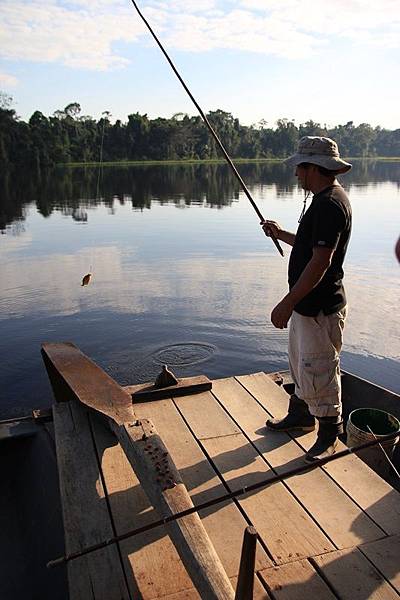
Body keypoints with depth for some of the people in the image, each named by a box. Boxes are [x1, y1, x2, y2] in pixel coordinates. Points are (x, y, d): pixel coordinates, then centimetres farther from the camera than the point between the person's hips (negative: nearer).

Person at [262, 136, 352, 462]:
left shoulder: (330, 204, -22)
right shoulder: (326, 199, 12)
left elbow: (320, 262, -27)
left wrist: (287, 304, -25)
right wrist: (282, 234, 16)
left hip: (320, 309, -11)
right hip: (306, 304, 11)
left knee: (317, 374, 3)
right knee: (300, 365, 23)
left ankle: (330, 435, 23)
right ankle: (300, 416, 43)